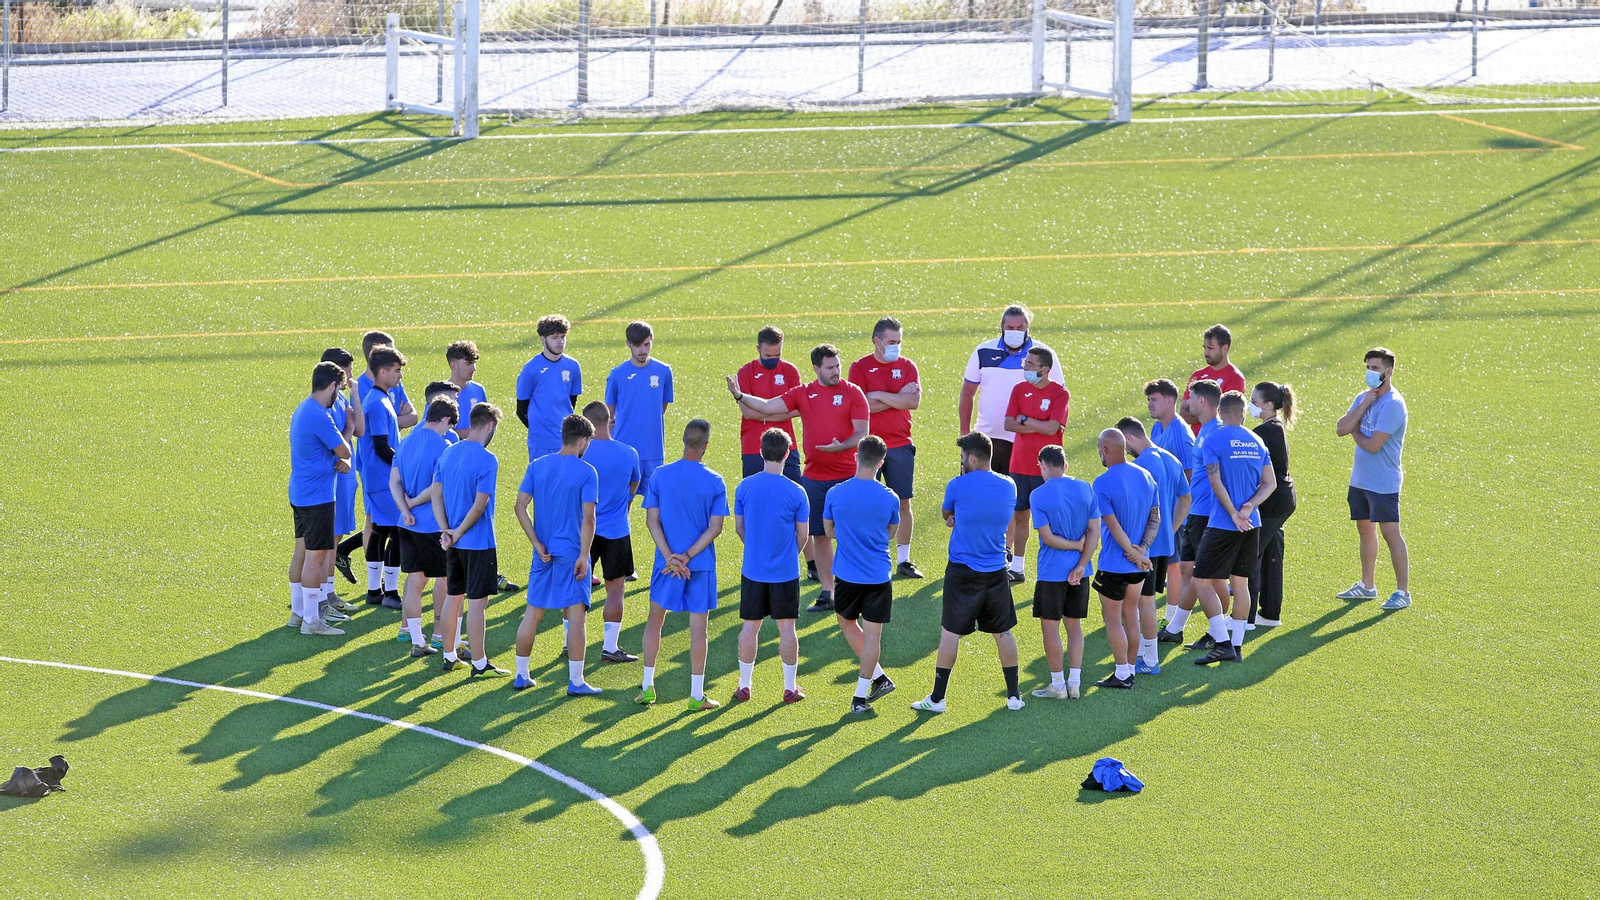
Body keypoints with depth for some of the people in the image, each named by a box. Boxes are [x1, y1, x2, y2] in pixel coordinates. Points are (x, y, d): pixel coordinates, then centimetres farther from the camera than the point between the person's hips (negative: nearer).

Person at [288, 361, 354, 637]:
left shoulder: (302, 410, 11)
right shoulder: (319, 416, -21)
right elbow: (344, 451, -15)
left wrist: (338, 461, 1)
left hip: (299, 494, 10)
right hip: (317, 497, -10)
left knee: (302, 552, 16)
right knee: (315, 557, -5)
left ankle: (298, 612, 24)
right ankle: (311, 620, -1)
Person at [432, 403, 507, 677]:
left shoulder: (448, 453, 6)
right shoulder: (487, 460, -17)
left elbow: (437, 496, 4)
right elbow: (480, 505, -20)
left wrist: (446, 531, -4)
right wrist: (459, 532, -10)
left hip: (453, 542, 7)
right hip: (478, 542, -7)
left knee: (453, 597, 16)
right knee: (477, 602, -2)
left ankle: (449, 657, 24)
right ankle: (479, 663, 3)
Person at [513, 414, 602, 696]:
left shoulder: (537, 466, 3)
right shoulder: (587, 472, -10)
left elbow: (521, 506, -2)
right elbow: (588, 517, -16)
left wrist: (537, 543, -1)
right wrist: (584, 556, -12)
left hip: (543, 553, 4)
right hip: (572, 553, -4)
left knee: (532, 614, 13)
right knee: (576, 616, 1)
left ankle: (521, 675, 19)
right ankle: (575, 681, 1)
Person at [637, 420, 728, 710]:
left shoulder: (660, 476, -4)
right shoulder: (714, 482, -8)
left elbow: (652, 520, -7)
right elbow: (715, 527, -10)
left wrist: (670, 557, -10)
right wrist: (687, 556, -11)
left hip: (666, 561, 2)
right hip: (701, 565, -2)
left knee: (655, 619, 16)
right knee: (698, 627, 4)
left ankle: (647, 686, 17)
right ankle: (697, 695, 6)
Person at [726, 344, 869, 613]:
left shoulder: (852, 393, -3)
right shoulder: (803, 393, 7)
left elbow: (862, 434, -8)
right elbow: (768, 407, 3)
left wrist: (841, 446, -26)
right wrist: (740, 396, -11)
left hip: (846, 476, -4)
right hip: (814, 477, 4)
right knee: (819, 536, 7)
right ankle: (827, 593, 17)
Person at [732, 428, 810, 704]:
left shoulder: (744, 487, -5)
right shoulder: (796, 492, -11)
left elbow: (739, 528, 4)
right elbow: (803, 535, -3)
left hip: (753, 569, 2)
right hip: (786, 572, -2)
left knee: (750, 626, 10)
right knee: (786, 627, 7)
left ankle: (744, 685, 15)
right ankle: (790, 687, 13)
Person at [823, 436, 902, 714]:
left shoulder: (835, 494, -9)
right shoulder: (890, 498, -10)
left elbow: (829, 531, 3)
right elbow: (891, 534, 5)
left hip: (846, 576, 1)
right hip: (878, 576, -1)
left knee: (847, 621, 24)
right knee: (872, 634, 5)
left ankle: (878, 677, 20)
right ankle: (860, 697, 7)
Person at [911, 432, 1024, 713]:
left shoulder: (958, 486, -13)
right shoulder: (1009, 487, 2)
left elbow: (947, 515, 6)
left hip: (962, 572, -4)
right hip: (996, 573, 4)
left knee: (950, 632, 2)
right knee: (1003, 632, 13)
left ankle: (937, 697, 5)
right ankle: (1014, 695, 17)